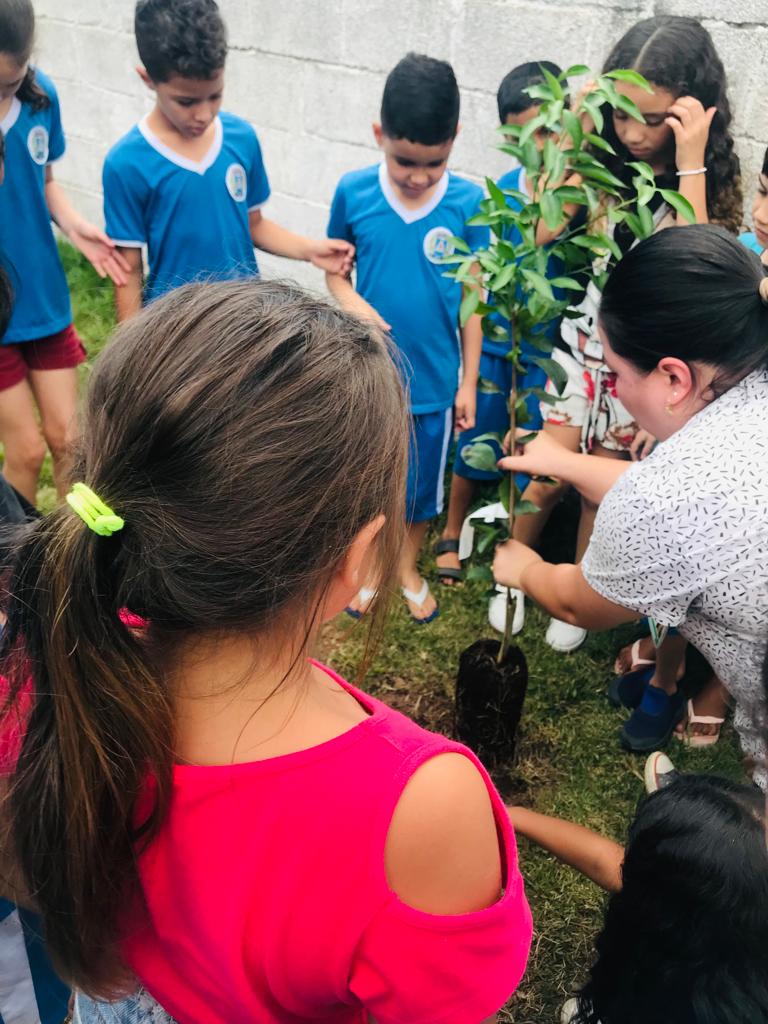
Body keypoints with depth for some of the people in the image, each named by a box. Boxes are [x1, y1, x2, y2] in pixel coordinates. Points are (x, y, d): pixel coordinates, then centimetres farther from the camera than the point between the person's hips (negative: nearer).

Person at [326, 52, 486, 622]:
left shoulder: (468, 203, -12)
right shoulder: (353, 193, -10)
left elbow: (473, 299, -4)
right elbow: (336, 265, 3)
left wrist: (469, 382, -1)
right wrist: (352, 303, -19)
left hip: (433, 377, 0)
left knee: (421, 484, 17)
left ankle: (408, 567, 41)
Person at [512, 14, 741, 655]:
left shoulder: (711, 182, -10)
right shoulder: (607, 164, -4)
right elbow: (541, 232, -13)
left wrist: (689, 165, -27)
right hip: (582, 343, 2)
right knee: (546, 476, 5)